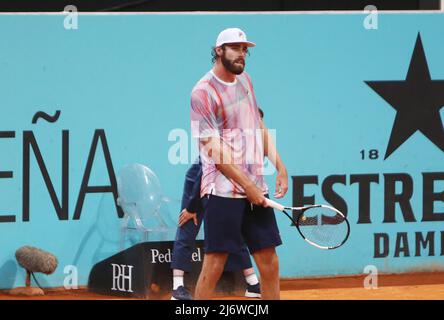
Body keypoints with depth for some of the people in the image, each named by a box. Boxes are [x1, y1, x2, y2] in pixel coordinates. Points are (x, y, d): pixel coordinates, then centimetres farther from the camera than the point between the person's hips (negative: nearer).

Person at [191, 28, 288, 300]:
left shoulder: (244, 79, 13)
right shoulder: (203, 93, -10)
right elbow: (215, 150, -13)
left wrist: (280, 167, 10)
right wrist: (247, 186, -14)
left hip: (257, 190, 7)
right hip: (223, 192, -7)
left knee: (269, 263, 5)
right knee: (214, 265, -7)